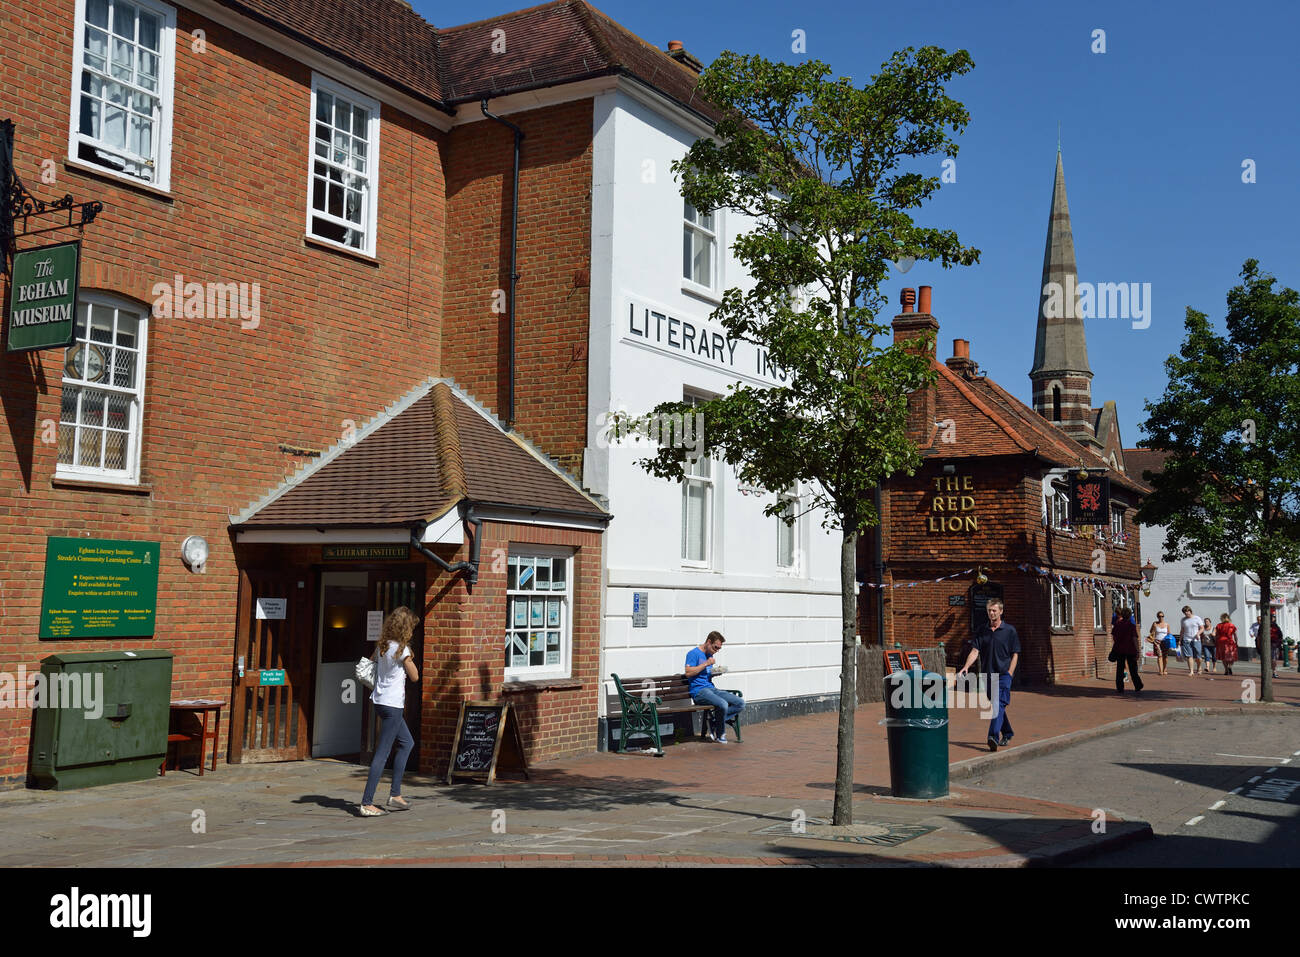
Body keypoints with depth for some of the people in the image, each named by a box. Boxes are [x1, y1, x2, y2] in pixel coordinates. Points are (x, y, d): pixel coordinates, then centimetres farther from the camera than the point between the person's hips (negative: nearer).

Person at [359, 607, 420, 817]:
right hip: (392, 704, -9)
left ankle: (395, 795, 21)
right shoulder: (402, 649, -15)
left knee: (407, 743, 21)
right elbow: (415, 676, -7)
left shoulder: (382, 646, 7)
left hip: (380, 701, 9)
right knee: (382, 753, -6)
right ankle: (367, 803, -6)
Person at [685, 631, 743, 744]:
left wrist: (716, 672, 8)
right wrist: (706, 664, -15)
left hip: (711, 688, 9)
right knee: (723, 704, -33)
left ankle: (715, 721, -7)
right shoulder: (694, 653, -6)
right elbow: (688, 673, -17)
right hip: (699, 691, -9)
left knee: (740, 703, -8)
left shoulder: (710, 655, 21)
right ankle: (720, 734, -11)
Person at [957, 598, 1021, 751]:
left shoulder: (1009, 631, -1)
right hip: (988, 674, 5)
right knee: (996, 706, 14)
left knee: (999, 705, -17)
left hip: (1004, 674, -5)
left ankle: (993, 737, -27)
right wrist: (966, 667, -16)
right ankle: (1007, 734, 31)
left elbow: (1015, 655, 1)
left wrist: (1009, 674, -8)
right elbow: (975, 651, 1)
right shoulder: (982, 631, 8)